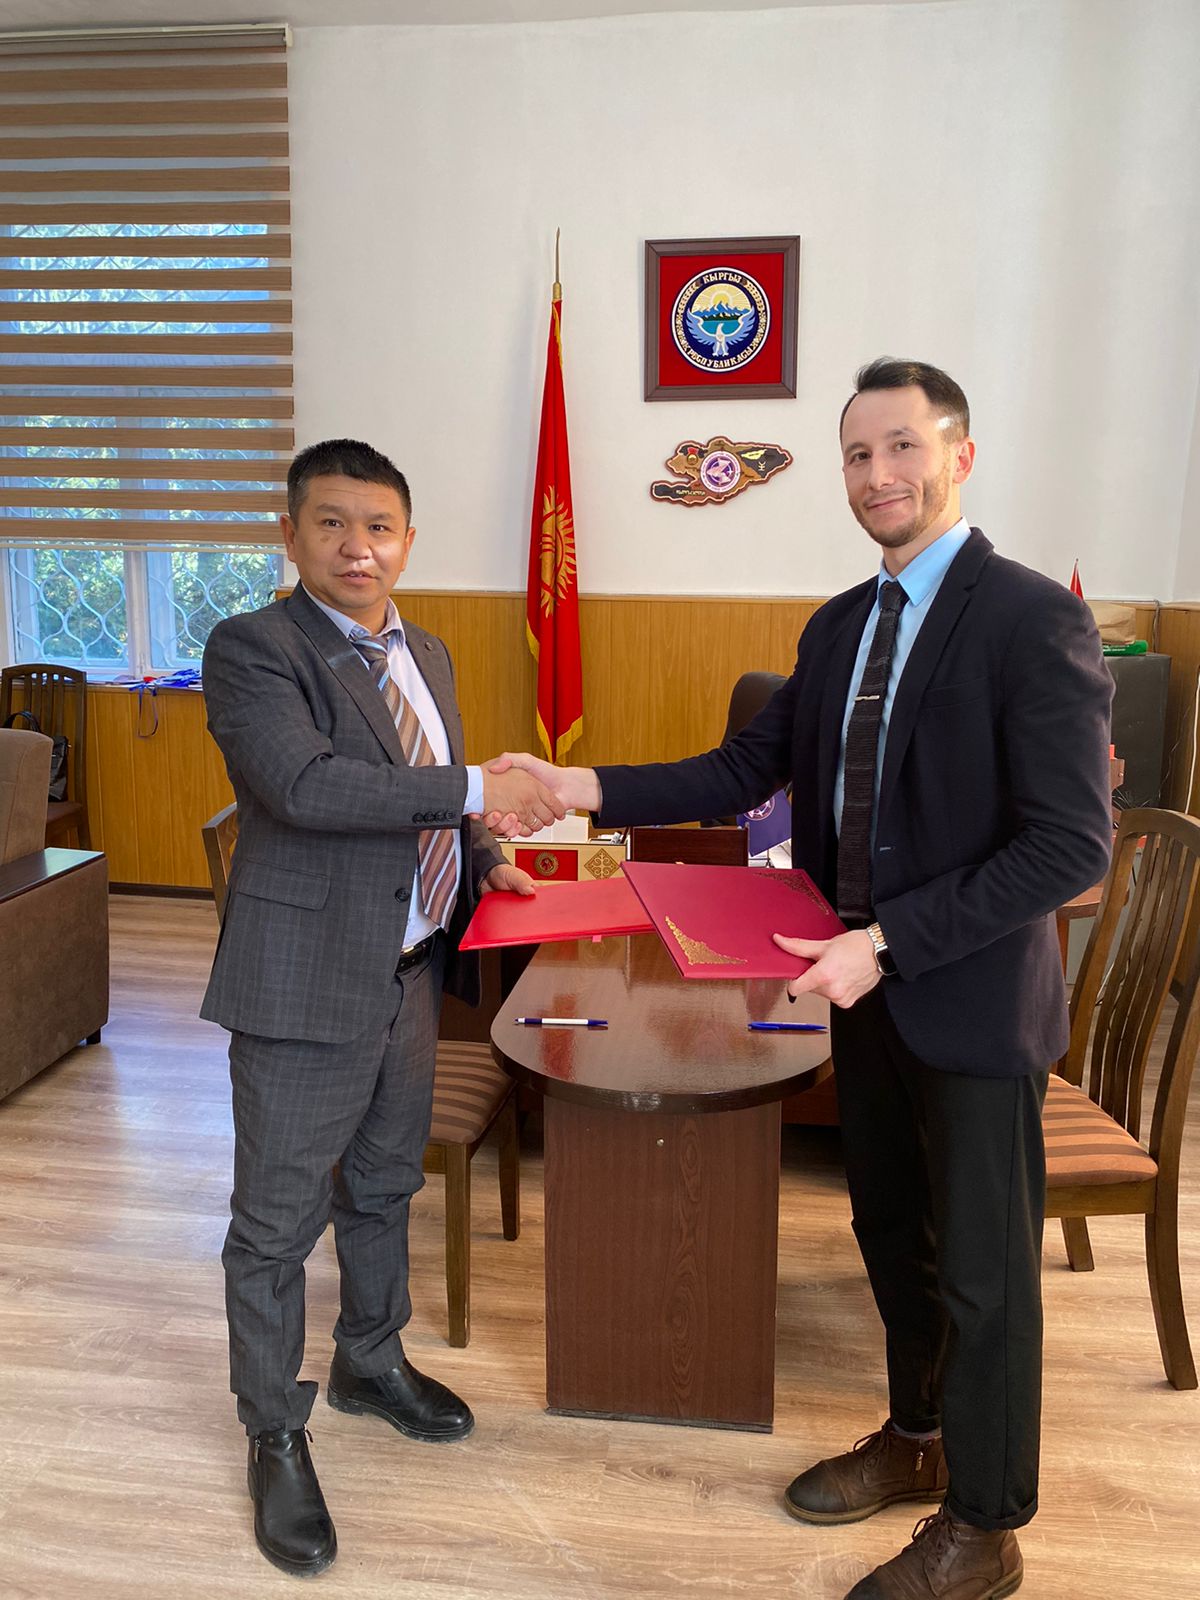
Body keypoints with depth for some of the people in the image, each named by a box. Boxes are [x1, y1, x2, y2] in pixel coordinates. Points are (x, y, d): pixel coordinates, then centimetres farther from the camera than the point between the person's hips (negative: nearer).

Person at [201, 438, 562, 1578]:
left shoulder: (425, 655, 11)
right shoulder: (252, 649, -13)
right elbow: (304, 783, -29)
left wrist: (483, 862, 6)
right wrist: (474, 792, -28)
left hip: (409, 971, 8)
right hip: (306, 983, -7)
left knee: (384, 1185, 23)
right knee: (278, 1218, 7)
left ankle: (371, 1361, 46)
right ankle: (275, 1436, 28)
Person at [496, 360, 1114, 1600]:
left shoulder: (1032, 622, -17)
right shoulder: (839, 626, 7)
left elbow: (1069, 846, -22)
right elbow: (751, 767, 8)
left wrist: (889, 943, -25)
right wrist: (594, 788, -3)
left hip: (973, 998, -7)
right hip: (868, 983, 7)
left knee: (981, 1265, 10)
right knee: (891, 1232, 22)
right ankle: (916, 1440, 46)